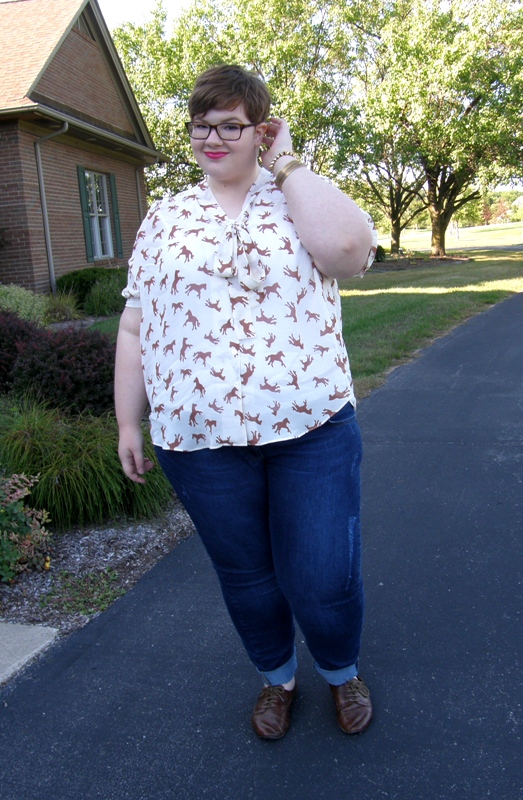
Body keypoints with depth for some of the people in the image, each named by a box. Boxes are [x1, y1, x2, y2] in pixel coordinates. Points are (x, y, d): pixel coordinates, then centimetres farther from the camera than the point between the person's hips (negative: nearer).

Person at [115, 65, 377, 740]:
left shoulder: (300, 197, 4)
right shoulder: (165, 217, 9)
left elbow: (350, 249, -19)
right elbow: (135, 327, 9)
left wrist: (285, 163, -8)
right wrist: (127, 421, 8)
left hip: (314, 429, -1)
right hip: (199, 439, 2)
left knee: (323, 579, 5)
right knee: (245, 577, 16)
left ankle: (342, 672, 38)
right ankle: (276, 677, 44)